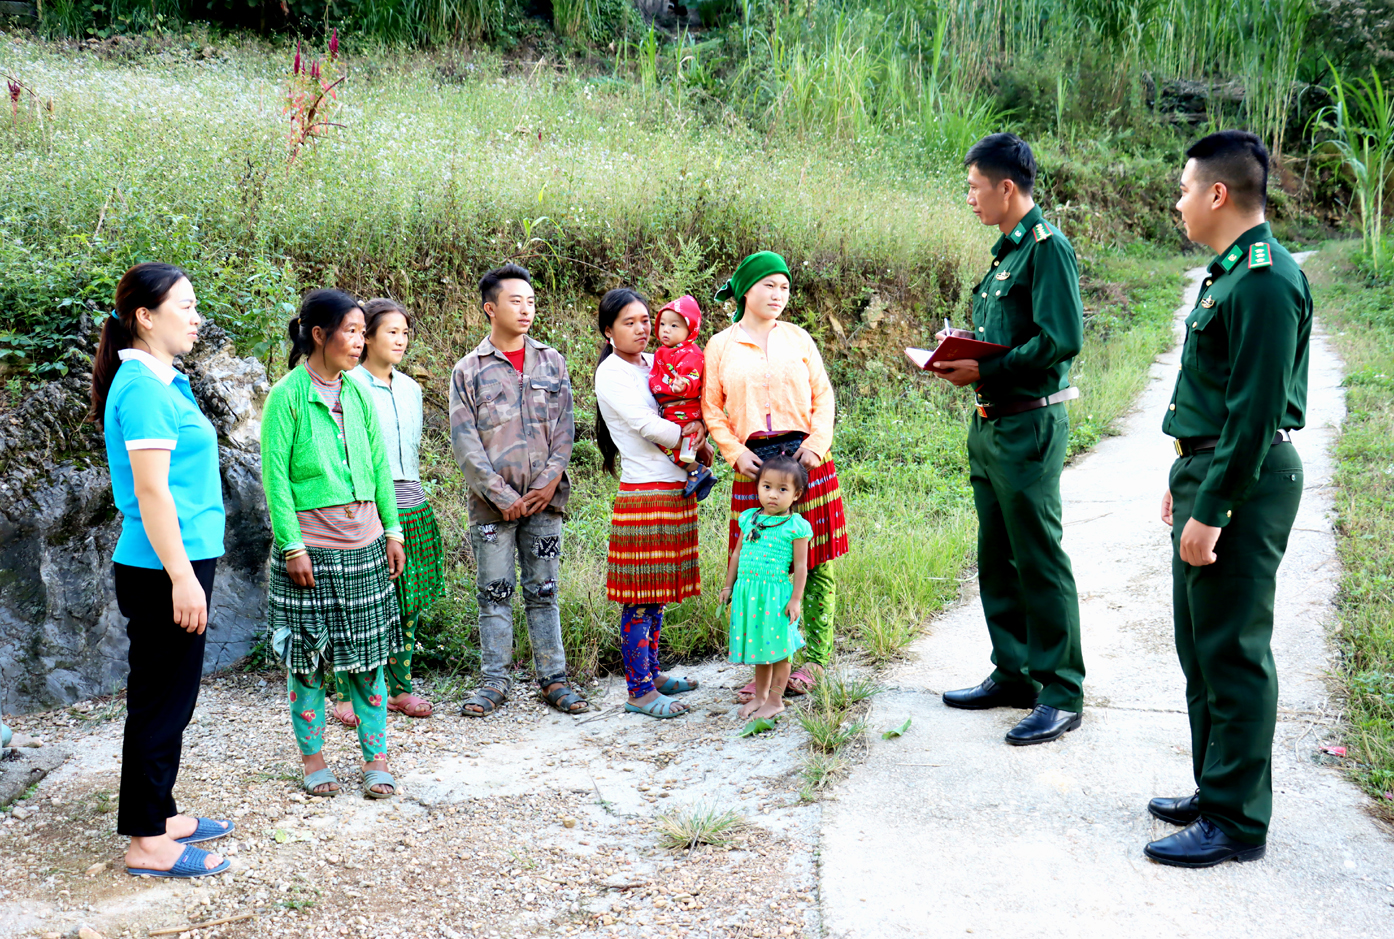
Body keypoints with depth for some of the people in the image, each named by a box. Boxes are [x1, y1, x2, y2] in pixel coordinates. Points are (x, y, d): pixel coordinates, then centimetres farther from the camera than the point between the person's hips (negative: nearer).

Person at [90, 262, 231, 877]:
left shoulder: (162, 381, 14)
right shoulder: (144, 386, -17)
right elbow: (150, 490, -21)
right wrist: (182, 577, -21)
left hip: (176, 561, 10)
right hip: (162, 569, -10)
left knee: (169, 698, 17)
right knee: (162, 701, -1)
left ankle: (158, 816, 29)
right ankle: (146, 843, 10)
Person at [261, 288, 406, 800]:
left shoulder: (358, 394, 8)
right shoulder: (287, 395, -8)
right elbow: (275, 474, -9)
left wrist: (392, 531, 9)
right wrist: (292, 546, -12)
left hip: (364, 542, 5)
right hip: (310, 544, -5)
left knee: (369, 652, 6)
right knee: (307, 652, 4)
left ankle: (376, 757, 15)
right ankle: (313, 756, 19)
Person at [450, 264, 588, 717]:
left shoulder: (551, 362, 10)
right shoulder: (469, 370, 2)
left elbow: (564, 427, 6)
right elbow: (465, 442, -3)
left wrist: (550, 481, -7)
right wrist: (501, 495, -10)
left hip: (544, 499, 2)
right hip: (493, 504, -2)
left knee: (543, 591, 7)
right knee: (494, 593, 4)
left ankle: (554, 678, 13)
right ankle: (495, 681, 13)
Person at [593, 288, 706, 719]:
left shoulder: (653, 363, 14)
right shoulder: (611, 373, -7)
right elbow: (646, 426, -16)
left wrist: (701, 436, 1)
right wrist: (697, 442, -5)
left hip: (677, 490, 8)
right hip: (644, 493, -8)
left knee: (659, 588, 13)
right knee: (640, 595, -4)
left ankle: (651, 673, 24)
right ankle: (638, 690, 2)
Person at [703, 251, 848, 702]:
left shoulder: (798, 338, 12)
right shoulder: (720, 346, 9)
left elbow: (823, 395, 10)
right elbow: (712, 410, 7)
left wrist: (817, 443, -5)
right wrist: (736, 453, -6)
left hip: (806, 459, 1)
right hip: (754, 464, -1)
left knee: (815, 560, 0)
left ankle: (814, 658, 11)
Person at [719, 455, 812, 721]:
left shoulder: (795, 526, -8)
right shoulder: (749, 519, 7)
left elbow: (800, 565, -7)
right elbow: (737, 554, 16)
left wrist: (796, 599, -9)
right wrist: (728, 586, 17)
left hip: (777, 594, -5)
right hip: (748, 591, 5)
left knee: (778, 650, 4)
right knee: (759, 648, 16)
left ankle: (775, 700, 17)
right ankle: (760, 696, 29)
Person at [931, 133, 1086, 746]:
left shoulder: (1047, 246, -13)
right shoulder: (1006, 249, 15)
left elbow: (1061, 341, -22)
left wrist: (984, 370, -19)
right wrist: (962, 349, 5)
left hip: (1029, 425, -10)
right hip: (990, 422, 10)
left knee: (1039, 561, -4)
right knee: (997, 559, 15)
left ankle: (1061, 694, 6)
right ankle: (1013, 673, 27)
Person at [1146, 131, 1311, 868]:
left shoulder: (1264, 279, -19)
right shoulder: (1229, 270, 13)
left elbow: (1256, 412, -23)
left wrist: (1210, 510, -22)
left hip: (1244, 481, -11)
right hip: (1209, 469, 11)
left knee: (1232, 650, -3)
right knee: (1200, 642, 17)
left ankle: (1236, 822, 9)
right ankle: (1216, 790, 30)